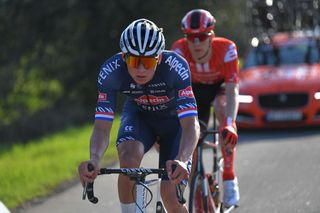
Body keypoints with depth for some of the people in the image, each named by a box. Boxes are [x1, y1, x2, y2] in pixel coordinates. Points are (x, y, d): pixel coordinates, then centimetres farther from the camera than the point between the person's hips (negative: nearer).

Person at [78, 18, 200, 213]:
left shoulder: (176, 66, -36)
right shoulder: (111, 71, -31)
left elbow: (190, 124, -42)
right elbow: (101, 127, -33)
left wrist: (181, 161, -61)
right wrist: (94, 159, -54)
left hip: (175, 119, -1)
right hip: (139, 116, 1)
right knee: (129, 158, -33)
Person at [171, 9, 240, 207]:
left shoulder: (226, 49, -36)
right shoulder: (179, 50, -32)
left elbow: (232, 90, -42)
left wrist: (229, 124, -57)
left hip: (221, 86, -3)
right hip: (195, 89, 3)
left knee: (224, 110, -34)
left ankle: (229, 178, -26)